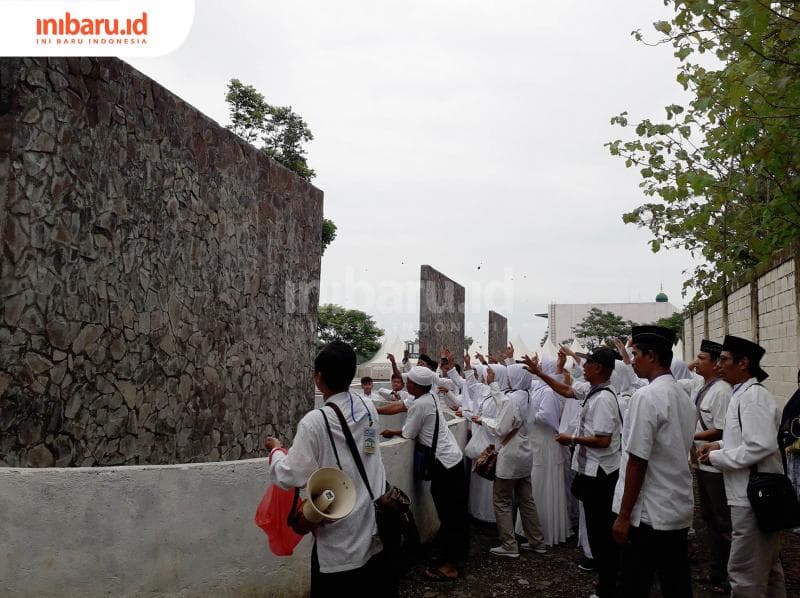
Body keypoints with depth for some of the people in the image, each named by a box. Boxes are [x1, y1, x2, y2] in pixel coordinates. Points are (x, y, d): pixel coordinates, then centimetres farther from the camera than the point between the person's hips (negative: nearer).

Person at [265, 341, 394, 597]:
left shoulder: (315, 422, -21)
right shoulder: (369, 408, -3)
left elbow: (290, 477, -14)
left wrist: (276, 450, 3)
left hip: (340, 536, -5)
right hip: (376, 526, 5)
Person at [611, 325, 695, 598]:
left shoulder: (646, 396, -16)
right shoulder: (683, 397, 9)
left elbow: (637, 461, -19)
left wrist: (624, 515, -13)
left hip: (649, 514, -8)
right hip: (680, 512, 8)